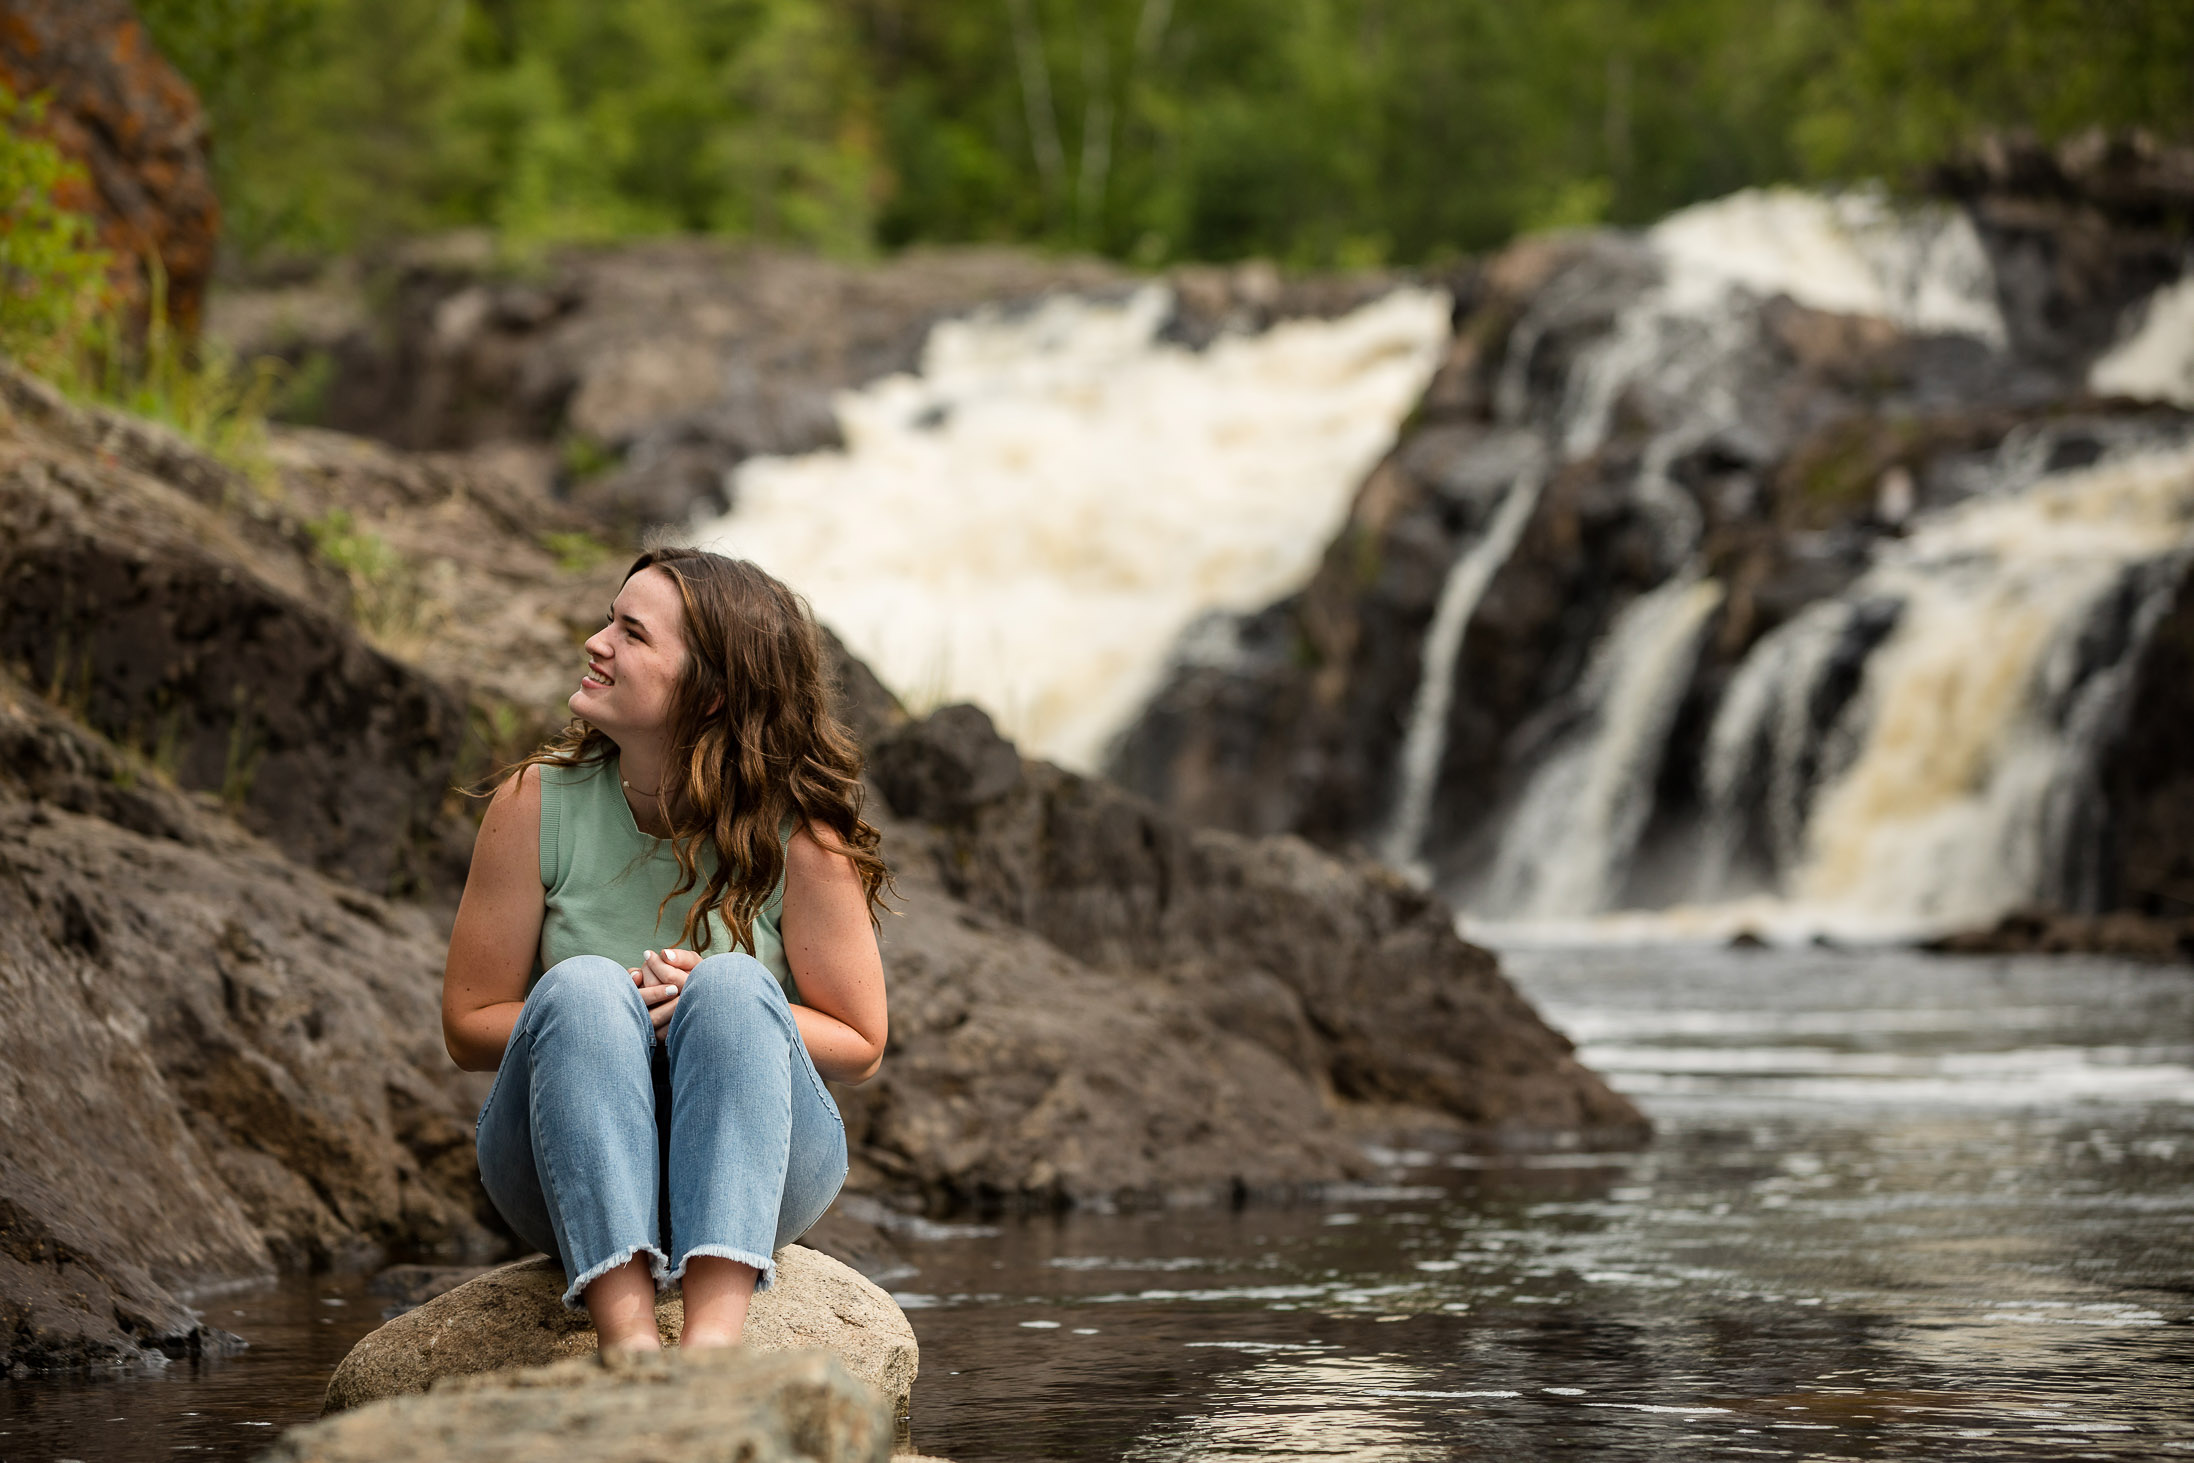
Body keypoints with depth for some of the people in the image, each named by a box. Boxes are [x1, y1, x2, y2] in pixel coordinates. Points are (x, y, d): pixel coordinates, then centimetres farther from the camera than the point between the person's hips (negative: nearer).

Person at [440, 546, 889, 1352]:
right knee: (581, 986, -29)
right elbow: (468, 1026, -1)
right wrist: (607, 1023, -21)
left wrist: (717, 1012, -20)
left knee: (734, 982, -30)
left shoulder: (797, 832, -9)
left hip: (752, 1166, -1)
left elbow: (859, 1047, -1)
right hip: (570, 1169, 1)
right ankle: (626, 1339, -48)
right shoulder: (536, 804, -5)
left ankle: (714, 1337, -49)